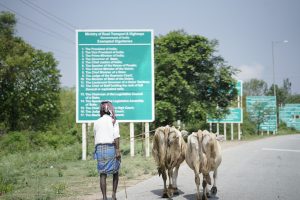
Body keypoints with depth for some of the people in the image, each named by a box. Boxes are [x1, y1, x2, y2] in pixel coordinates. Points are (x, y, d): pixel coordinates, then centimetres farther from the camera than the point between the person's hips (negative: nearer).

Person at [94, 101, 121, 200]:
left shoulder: (97, 122, 10)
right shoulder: (113, 120, 0)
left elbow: (95, 137, 12)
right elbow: (116, 136, -10)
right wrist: (117, 150, -11)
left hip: (99, 148, 2)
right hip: (111, 147, -2)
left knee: (102, 174, 4)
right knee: (115, 172, 15)